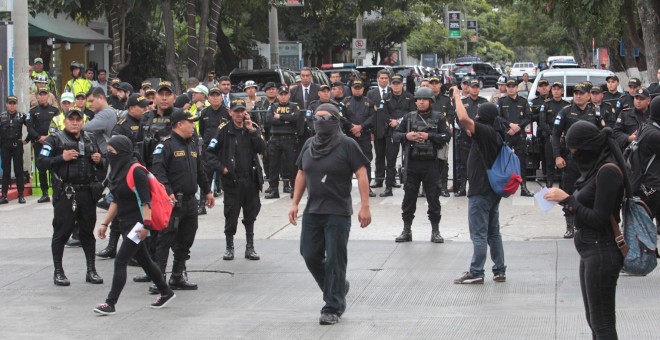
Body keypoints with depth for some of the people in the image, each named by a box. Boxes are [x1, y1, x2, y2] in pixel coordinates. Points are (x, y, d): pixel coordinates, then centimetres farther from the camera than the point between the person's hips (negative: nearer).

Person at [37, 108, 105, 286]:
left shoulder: (90, 139, 15)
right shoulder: (55, 141, -1)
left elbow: (102, 164, 26)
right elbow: (41, 163, -9)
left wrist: (100, 161, 3)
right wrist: (61, 158, -19)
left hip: (87, 192, 4)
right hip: (65, 193, -4)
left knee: (88, 231, 10)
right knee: (62, 232, 0)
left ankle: (91, 270, 17)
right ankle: (58, 272, 7)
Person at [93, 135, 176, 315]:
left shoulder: (136, 172, -17)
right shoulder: (118, 171, 9)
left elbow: (145, 200, -20)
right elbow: (115, 201, 17)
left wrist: (146, 224, -26)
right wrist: (105, 223, 15)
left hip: (136, 224, -9)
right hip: (125, 224, 9)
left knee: (120, 262, -10)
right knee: (144, 260, 17)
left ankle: (111, 303, -8)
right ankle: (166, 292, 31)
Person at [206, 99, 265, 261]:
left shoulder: (253, 128, 7)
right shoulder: (224, 131, -2)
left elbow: (261, 148, -7)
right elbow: (210, 152, 0)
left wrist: (251, 130, -13)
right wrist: (221, 168, -9)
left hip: (251, 179, 3)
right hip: (232, 180, -3)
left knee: (250, 215, 9)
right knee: (231, 216, 2)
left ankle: (250, 247, 17)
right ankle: (229, 247, 14)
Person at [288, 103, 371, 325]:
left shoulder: (347, 145, -7)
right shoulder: (309, 145, 11)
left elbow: (362, 175, -9)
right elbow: (302, 174, 19)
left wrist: (365, 206, -15)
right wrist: (295, 203, 14)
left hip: (338, 213, -6)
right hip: (312, 211, 6)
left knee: (334, 260, -3)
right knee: (310, 256, 6)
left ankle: (333, 308, 6)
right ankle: (338, 288, 30)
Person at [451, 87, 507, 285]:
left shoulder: (486, 132, -18)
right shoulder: (496, 135, 8)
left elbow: (463, 118, -29)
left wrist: (457, 96, -16)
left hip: (480, 191, -9)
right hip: (493, 189, 9)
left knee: (479, 234, -3)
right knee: (493, 233, 14)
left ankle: (476, 273, 1)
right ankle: (499, 271, 17)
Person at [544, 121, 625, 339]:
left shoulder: (608, 170, -18)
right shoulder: (597, 165, 10)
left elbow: (599, 219, -20)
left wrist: (567, 200, -15)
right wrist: (568, 202, -1)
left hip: (602, 253, -10)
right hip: (591, 250, 10)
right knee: (594, 320, 16)